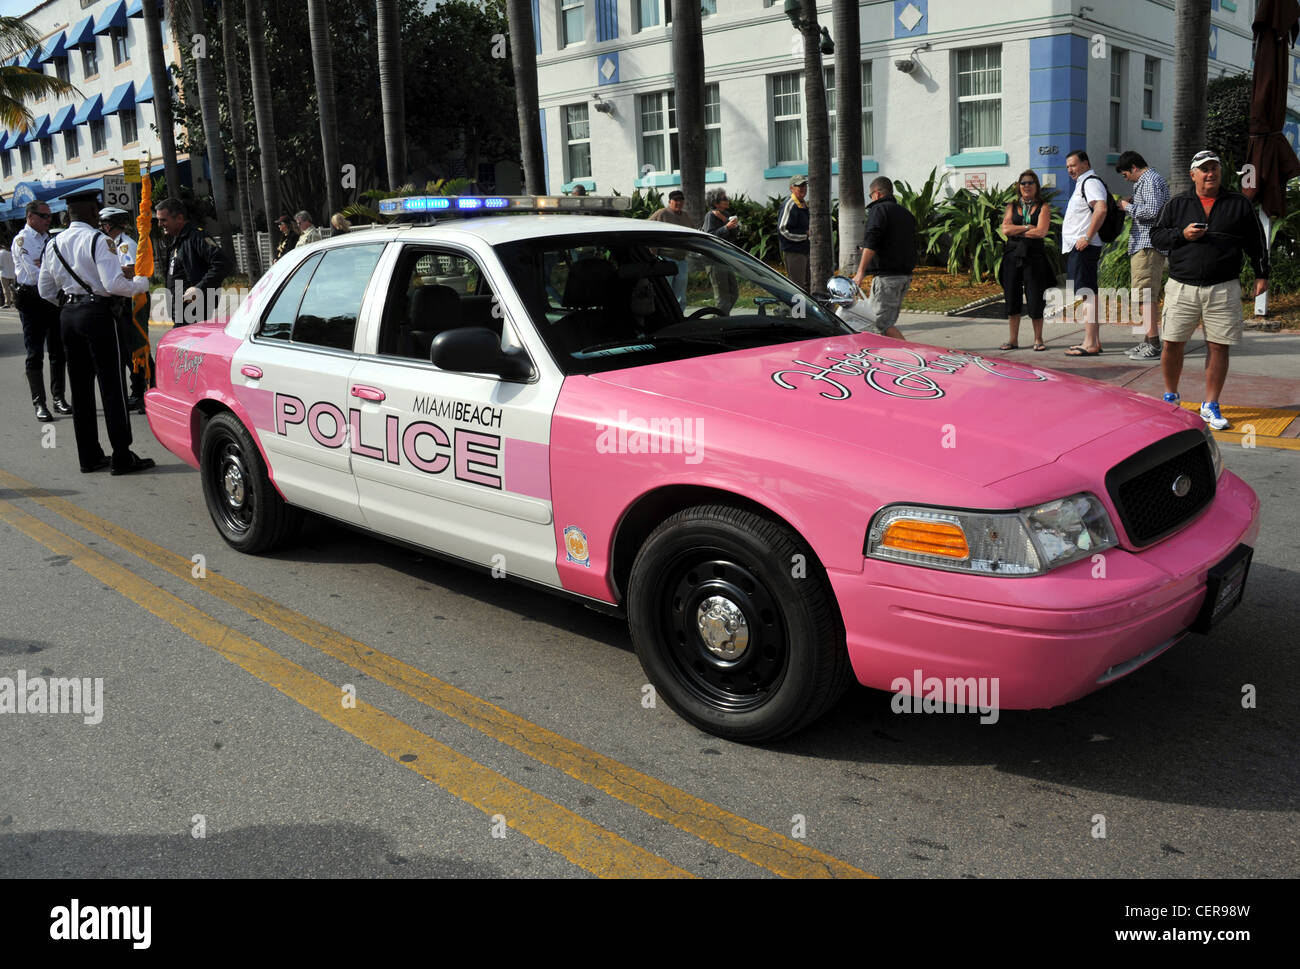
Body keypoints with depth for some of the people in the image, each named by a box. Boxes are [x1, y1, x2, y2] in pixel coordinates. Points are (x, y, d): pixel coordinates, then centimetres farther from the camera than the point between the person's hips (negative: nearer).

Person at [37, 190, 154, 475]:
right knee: (112, 386, -4)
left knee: (80, 387, 11)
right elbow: (113, 284, -19)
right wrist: (140, 284, -2)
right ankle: (122, 457, -4)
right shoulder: (98, 240, -11)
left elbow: (45, 291, 14)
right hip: (96, 311, -7)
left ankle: (89, 456, 16)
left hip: (68, 314, 7)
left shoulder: (55, 244, 11)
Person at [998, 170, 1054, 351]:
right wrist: (1027, 228, -5)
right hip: (1012, 256, 3)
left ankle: (1038, 339, 9)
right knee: (1012, 297, 2)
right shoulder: (1012, 206, 15)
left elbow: (1041, 232, -9)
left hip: (1034, 256, -3)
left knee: (1035, 299, -3)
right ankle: (1013, 339, 11)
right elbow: (1005, 229, 0)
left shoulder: (1043, 207, 6)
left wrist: (1016, 232, -3)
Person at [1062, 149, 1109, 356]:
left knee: (1085, 293, -13)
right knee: (1089, 293, 12)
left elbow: (1101, 209, -25)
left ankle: (1090, 344, -15)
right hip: (1076, 247, 11)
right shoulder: (1082, 183, 23)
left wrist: (1087, 237, -24)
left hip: (1083, 247, -11)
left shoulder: (1091, 182, -10)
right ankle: (1095, 341, 18)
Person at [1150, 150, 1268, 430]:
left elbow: (1256, 242, 14)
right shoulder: (1177, 204, 10)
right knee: (1173, 344, 0)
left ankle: (1210, 406, 10)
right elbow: (1156, 236, 9)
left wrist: (1261, 274, 9)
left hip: (1223, 290, 0)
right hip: (1182, 288, 0)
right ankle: (1171, 397, 20)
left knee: (1218, 347, 0)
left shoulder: (1239, 204, 10)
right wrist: (1182, 234, -9)